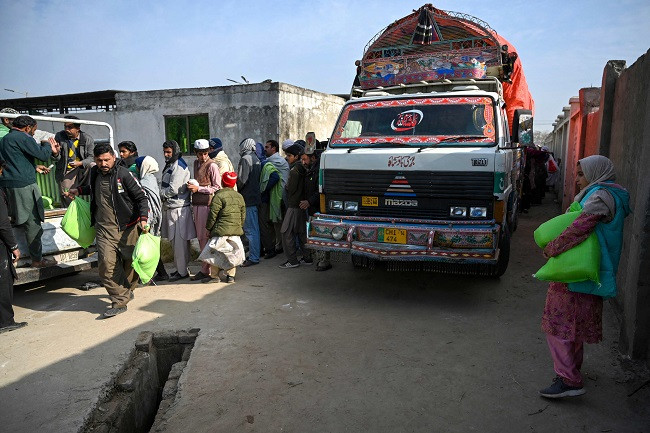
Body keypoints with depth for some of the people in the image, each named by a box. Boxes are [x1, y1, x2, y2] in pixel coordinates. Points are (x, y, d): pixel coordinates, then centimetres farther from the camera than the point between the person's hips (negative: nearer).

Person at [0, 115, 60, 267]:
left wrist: (35, 167, 21)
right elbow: (42, 155, -13)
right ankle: (37, 260, 0)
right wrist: (49, 145, 6)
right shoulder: (23, 138, -10)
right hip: (23, 185, -9)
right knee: (32, 222, -4)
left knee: (16, 219, 21)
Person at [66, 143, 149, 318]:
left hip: (127, 227, -4)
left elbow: (141, 196, -8)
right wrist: (79, 191, 23)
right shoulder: (94, 173, 10)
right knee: (107, 264, -10)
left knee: (131, 262, 9)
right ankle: (120, 302, -3)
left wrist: (143, 218, -19)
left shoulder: (124, 174, -10)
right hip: (104, 228, 4)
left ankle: (127, 290, 36)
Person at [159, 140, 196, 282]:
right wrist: (163, 195, 1)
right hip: (169, 208, 10)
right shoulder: (169, 165, 19)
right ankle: (179, 268, 23)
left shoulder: (179, 166, -12)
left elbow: (173, 189, -19)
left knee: (180, 241, -4)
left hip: (179, 209, -10)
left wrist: (159, 193, -5)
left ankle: (182, 271, 4)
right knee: (175, 241, 14)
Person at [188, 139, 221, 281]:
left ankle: (205, 270, 0)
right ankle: (207, 265, 19)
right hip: (196, 204, 8)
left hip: (207, 204, -8)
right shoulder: (196, 163, 16)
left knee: (205, 236, -6)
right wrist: (191, 185, 12)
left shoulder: (212, 165, -8)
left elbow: (217, 188, -11)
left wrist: (198, 188, -15)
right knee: (200, 237, 10)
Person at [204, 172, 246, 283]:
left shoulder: (219, 196, -10)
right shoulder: (239, 196, 10)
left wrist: (208, 228, 3)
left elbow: (213, 215, -9)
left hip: (221, 231, -6)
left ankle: (215, 275, 11)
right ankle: (231, 275, 14)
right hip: (236, 231, 6)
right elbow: (243, 215, 15)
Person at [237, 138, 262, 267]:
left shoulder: (245, 159, -12)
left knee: (250, 230, -6)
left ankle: (253, 257, -2)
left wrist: (235, 190, -2)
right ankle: (254, 254, 22)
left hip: (248, 198, -10)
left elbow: (242, 179, -19)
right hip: (255, 197, 10)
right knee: (254, 228, 14)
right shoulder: (256, 159, 16)